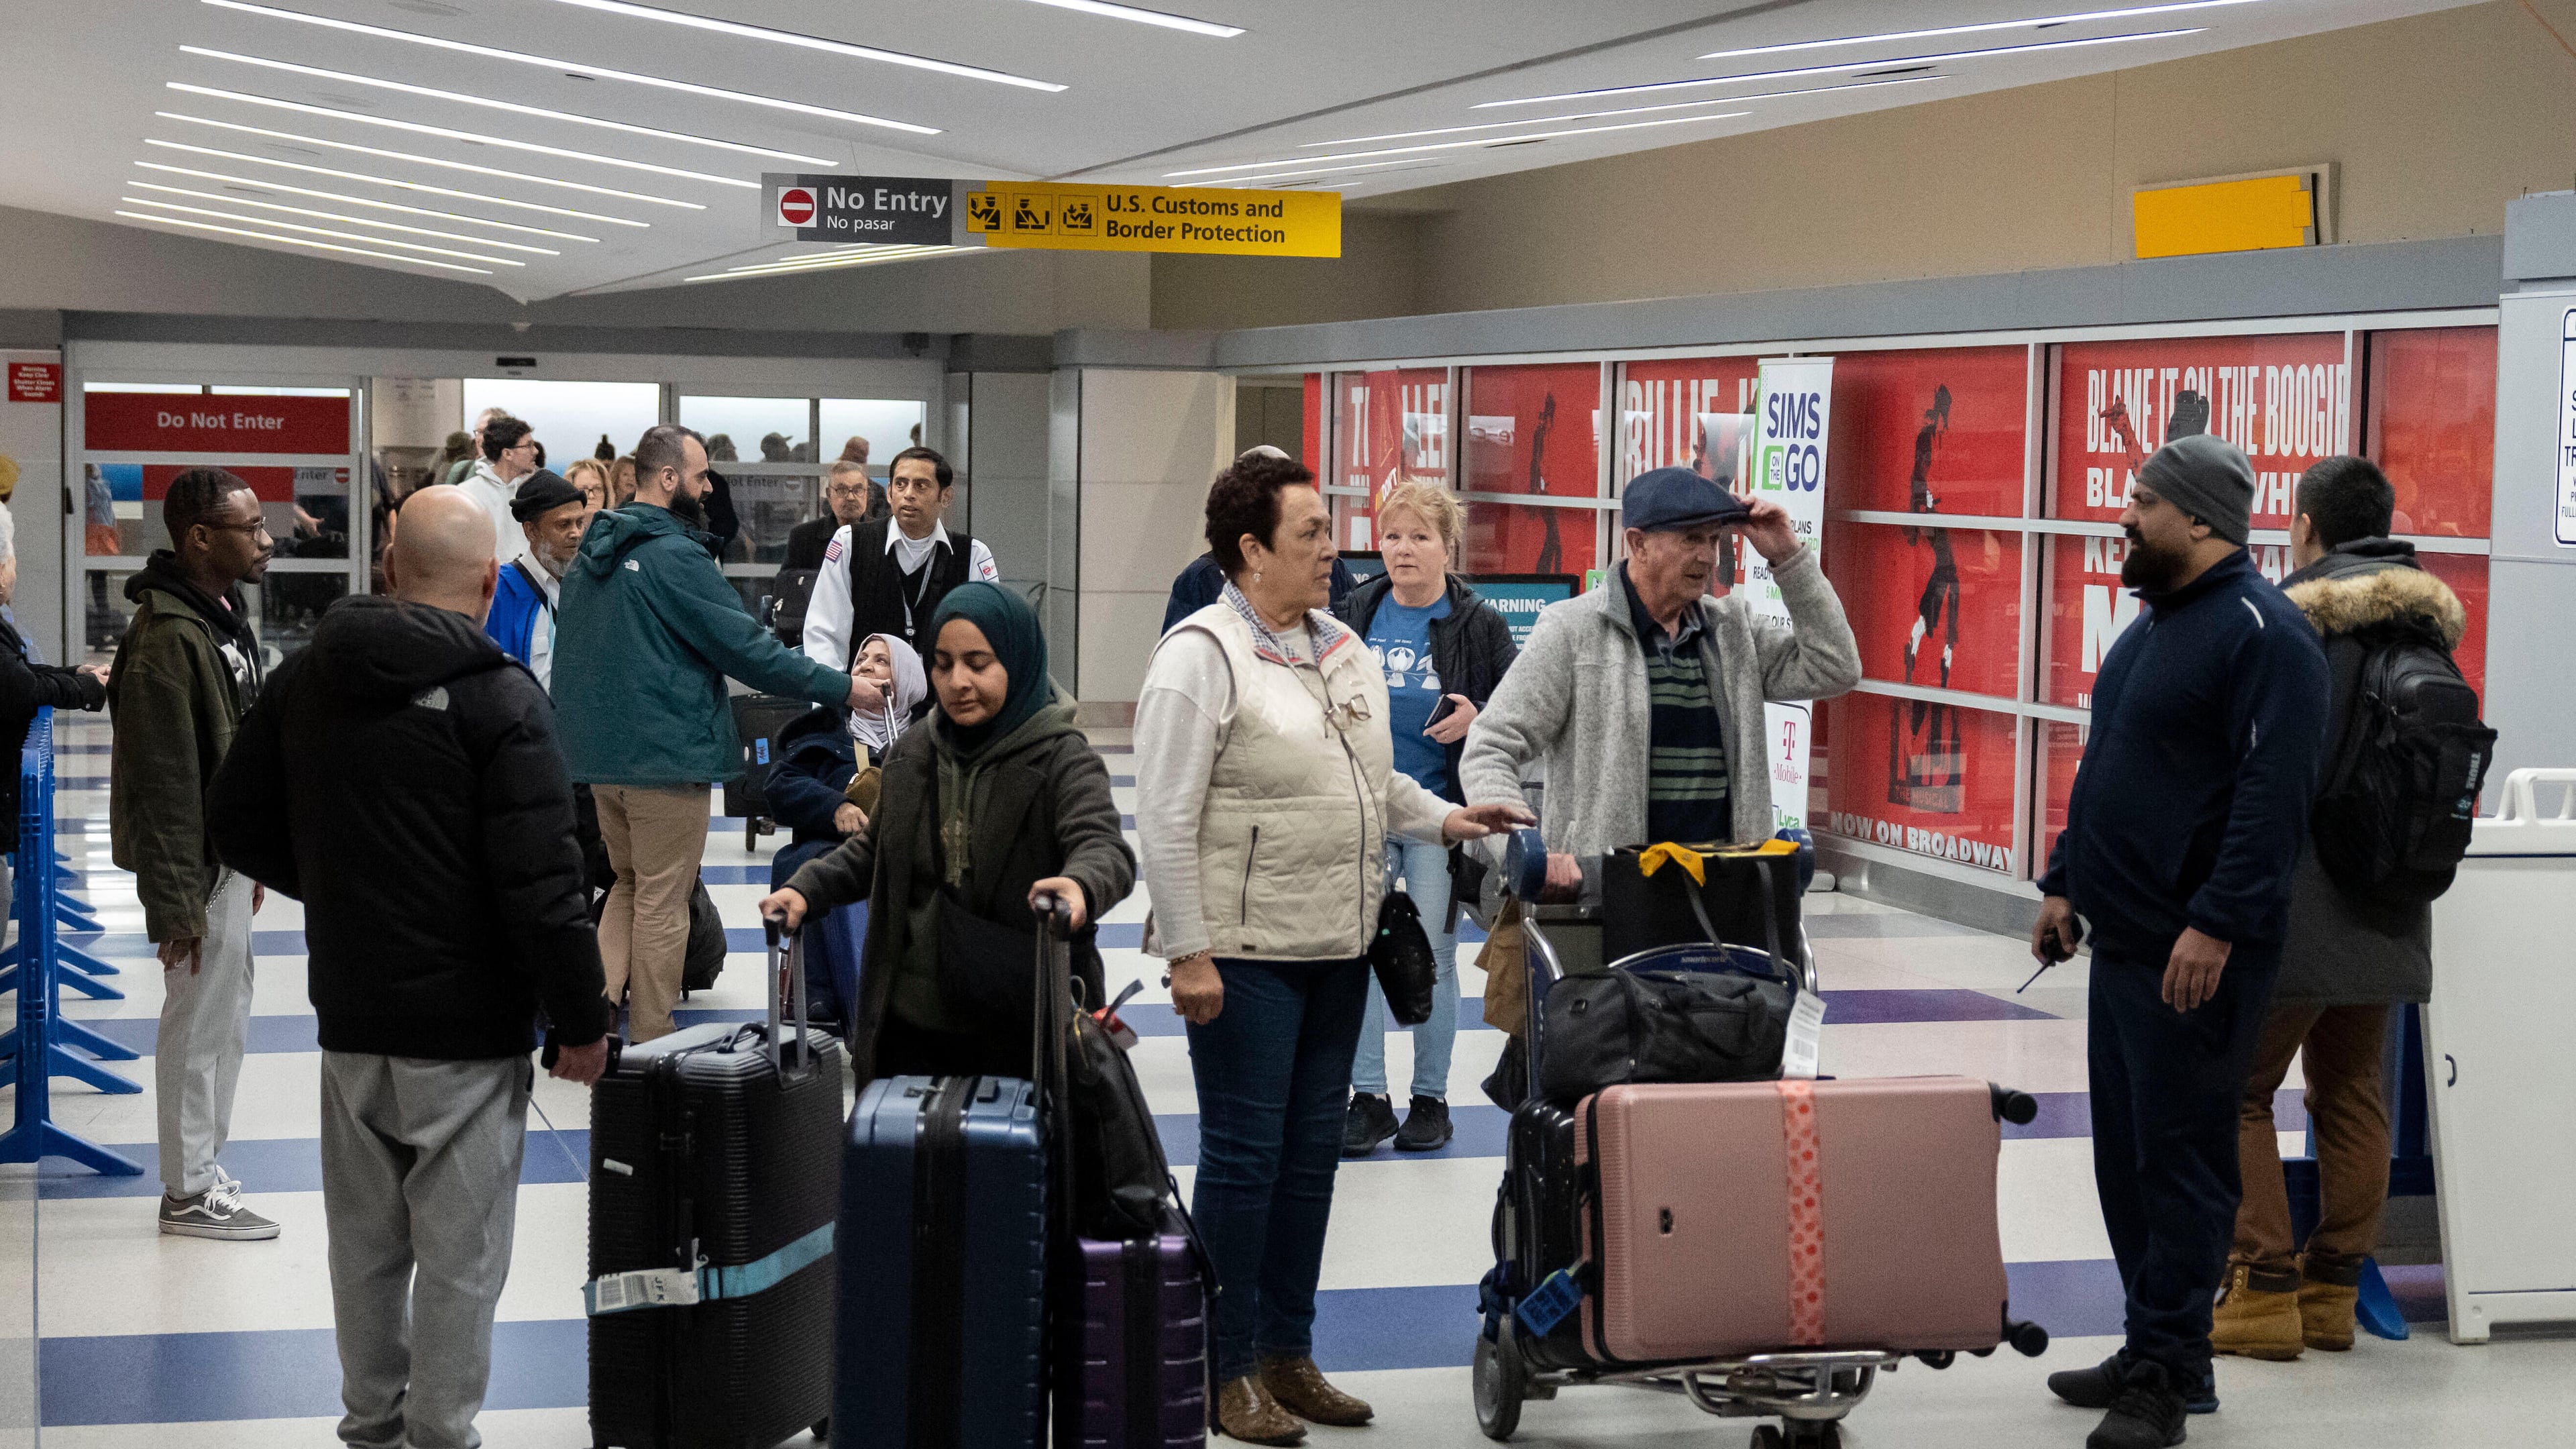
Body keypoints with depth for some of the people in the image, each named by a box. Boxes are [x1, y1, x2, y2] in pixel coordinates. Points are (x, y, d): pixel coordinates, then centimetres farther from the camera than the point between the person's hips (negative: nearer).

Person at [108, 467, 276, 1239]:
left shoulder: (224, 614, 8)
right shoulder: (167, 637, -23)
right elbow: (161, 783, -24)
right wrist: (175, 903, -24)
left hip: (229, 855, 10)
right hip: (196, 864, -10)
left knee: (226, 1016, 18)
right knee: (200, 1022, 1)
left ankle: (203, 1167, 30)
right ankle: (190, 1192, 12)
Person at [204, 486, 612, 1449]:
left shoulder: (304, 682, 4)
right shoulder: (497, 701, -15)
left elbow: (238, 827, 14)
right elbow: (541, 882, -19)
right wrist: (582, 1020, -10)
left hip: (349, 1015, 6)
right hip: (467, 1023, -6)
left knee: (365, 1240, 18)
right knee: (459, 1253, 3)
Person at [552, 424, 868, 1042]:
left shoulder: (591, 551, 10)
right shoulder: (675, 557, -17)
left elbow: (572, 655, 18)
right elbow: (746, 646, -17)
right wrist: (841, 687, -10)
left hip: (600, 752, 8)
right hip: (666, 755, -8)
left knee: (628, 884, 21)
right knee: (662, 901, 2)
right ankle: (652, 1047, 8)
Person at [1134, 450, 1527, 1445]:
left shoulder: (1342, 649, 13)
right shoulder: (1203, 655, -12)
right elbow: (1166, 819, -15)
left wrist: (1441, 819, 6)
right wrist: (1189, 953, -18)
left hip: (1337, 949, 8)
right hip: (1245, 952, -8)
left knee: (1312, 1153, 13)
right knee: (1244, 1157, -2)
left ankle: (1288, 1353, 24)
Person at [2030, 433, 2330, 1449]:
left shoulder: (2261, 632, -14)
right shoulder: (2156, 623, 17)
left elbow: (2273, 791, -21)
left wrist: (2216, 924, -25)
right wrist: (2066, 882, 20)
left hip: (2194, 955, -10)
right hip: (2123, 941, 10)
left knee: (2180, 1159, -4)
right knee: (2126, 1156, 14)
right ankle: (2155, 1354, 23)